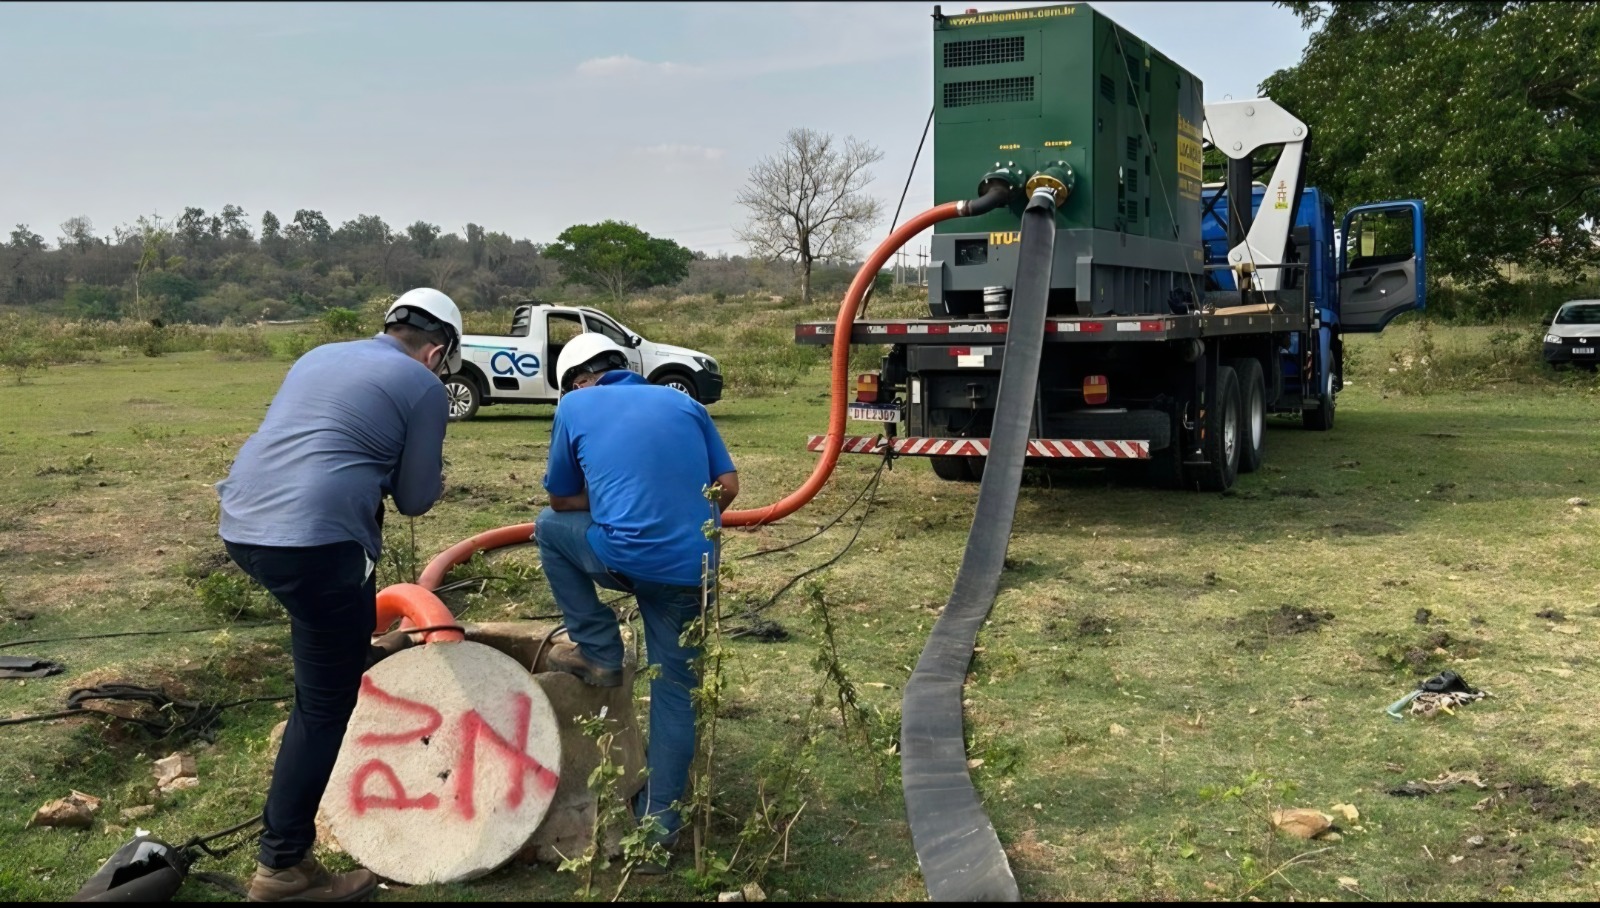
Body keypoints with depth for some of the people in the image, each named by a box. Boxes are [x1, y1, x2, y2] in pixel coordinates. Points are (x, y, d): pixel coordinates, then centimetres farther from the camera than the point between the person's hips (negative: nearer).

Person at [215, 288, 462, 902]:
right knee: (325, 704, 3)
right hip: (313, 543, -8)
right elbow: (416, 500, 5)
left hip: (240, 524, 8)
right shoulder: (423, 385, 2)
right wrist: (432, 480, 25)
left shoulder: (320, 356, 21)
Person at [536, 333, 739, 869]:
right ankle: (657, 831, 15)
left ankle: (598, 652, 23)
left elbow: (561, 500, 15)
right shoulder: (683, 402, 18)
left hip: (624, 558, -3)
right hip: (691, 569, 4)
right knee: (675, 694, 14)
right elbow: (728, 486, 14)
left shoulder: (574, 406, 11)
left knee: (549, 527, 26)